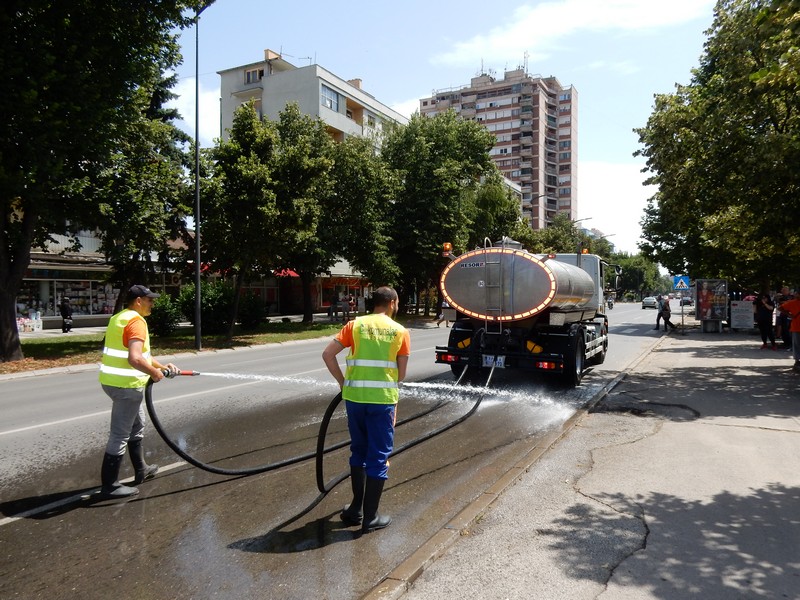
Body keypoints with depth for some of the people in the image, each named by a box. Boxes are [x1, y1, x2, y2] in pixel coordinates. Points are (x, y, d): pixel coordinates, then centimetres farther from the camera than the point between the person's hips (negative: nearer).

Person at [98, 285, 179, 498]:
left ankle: (141, 470, 37)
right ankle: (109, 485, 8)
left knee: (137, 426, 23)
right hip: (126, 384, -11)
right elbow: (135, 359, -30)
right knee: (120, 435, -1)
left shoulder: (120, 318, 15)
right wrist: (154, 373, -15)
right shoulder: (136, 321, -18)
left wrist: (161, 365, 14)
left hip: (114, 381, 11)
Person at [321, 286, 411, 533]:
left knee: (358, 451, 20)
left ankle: (356, 508, 27)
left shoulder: (356, 324, 5)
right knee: (379, 456, 8)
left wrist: (342, 382, 7)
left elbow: (327, 354, -3)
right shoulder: (400, 331, 2)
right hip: (383, 399, -2)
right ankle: (370, 517, 14)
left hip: (355, 396, 2)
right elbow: (401, 373, 4)